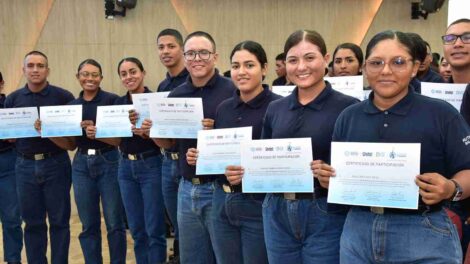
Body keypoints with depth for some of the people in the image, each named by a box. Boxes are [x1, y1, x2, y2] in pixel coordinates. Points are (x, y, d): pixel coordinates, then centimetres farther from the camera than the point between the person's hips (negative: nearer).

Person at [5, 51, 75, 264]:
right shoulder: (12, 99, 6)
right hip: (25, 166, 3)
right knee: (32, 222, 11)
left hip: (55, 164, -2)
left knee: (59, 221, 6)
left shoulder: (63, 97, -4)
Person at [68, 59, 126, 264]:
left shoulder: (112, 100, -6)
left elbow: (120, 139, -9)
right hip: (81, 164, 4)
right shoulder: (72, 105, 10)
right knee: (88, 225, 11)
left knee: (114, 223, 2)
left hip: (108, 163, -4)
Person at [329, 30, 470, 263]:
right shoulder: (348, 117, 5)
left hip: (424, 235, -3)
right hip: (358, 232, 4)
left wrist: (451, 189, -23)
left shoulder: (442, 114, -6)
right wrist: (328, 177, -9)